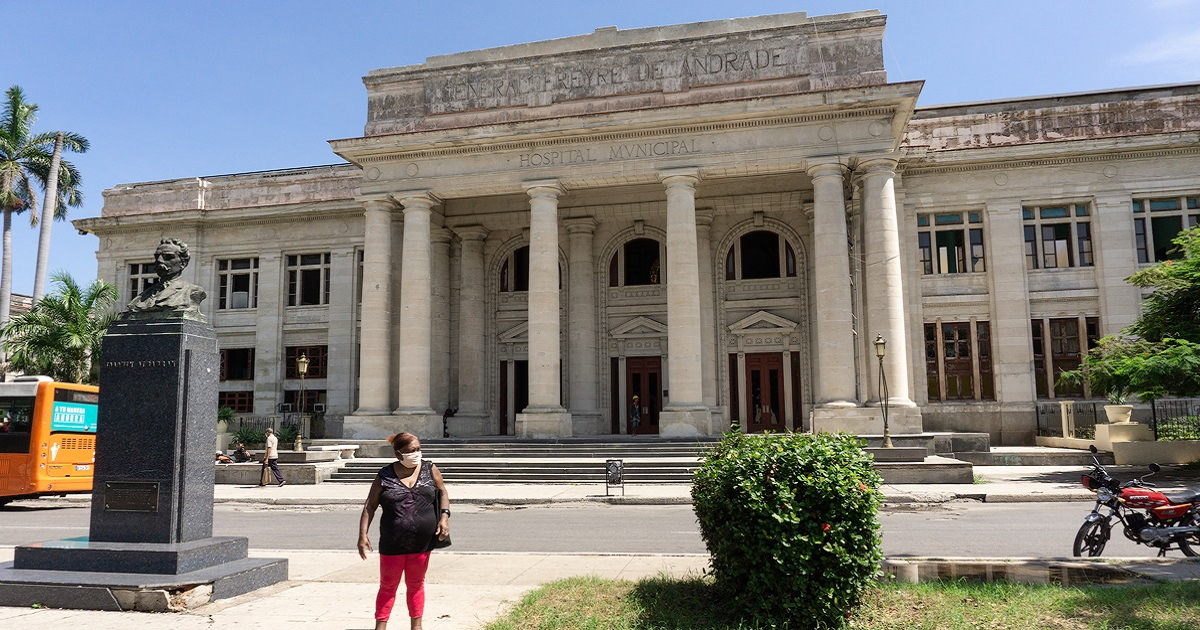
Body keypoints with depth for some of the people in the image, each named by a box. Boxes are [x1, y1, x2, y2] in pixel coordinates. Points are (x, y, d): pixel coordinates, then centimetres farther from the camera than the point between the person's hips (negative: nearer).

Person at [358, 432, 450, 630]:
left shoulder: (430, 470, 2)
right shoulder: (385, 476, -5)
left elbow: (442, 492, 13)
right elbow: (370, 506, -1)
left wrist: (444, 516, -3)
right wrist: (363, 535, -7)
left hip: (422, 542, 2)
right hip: (392, 544, -2)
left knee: (416, 584, 16)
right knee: (388, 586, 9)